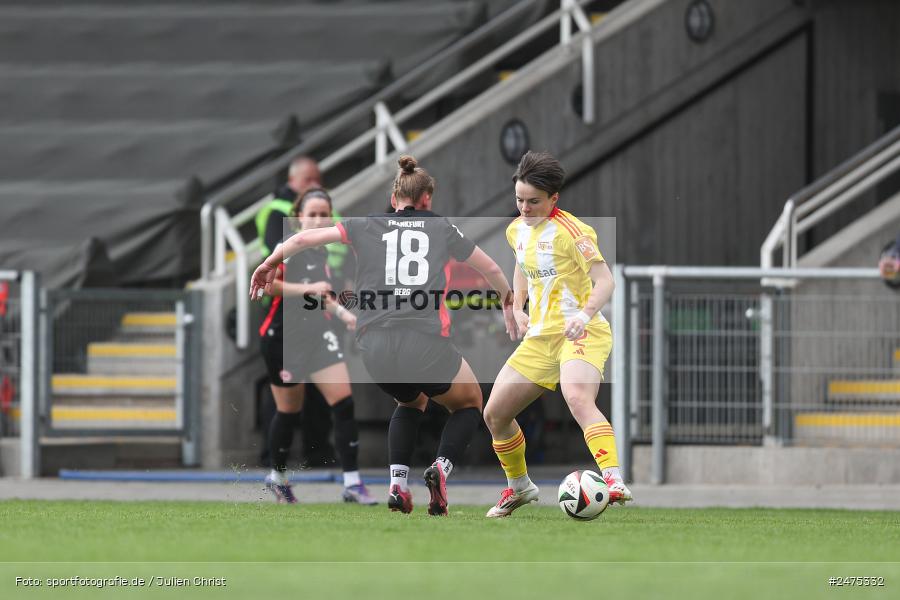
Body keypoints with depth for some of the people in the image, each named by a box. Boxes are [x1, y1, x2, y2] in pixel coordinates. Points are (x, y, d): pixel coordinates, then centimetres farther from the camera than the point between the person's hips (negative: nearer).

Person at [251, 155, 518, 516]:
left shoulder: (367, 226, 14)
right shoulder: (442, 228, 14)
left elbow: (304, 238, 14)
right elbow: (491, 270, 27)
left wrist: (271, 262, 32)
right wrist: (508, 301, 47)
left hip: (376, 350, 2)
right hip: (427, 346, -2)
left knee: (410, 402, 34)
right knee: (469, 404, 25)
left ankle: (397, 483, 13)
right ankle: (441, 467, -5)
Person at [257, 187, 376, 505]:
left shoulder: (322, 252, 12)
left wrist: (342, 312, 15)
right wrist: (306, 288, -29)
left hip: (317, 335, 6)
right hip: (283, 336, -6)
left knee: (343, 401, -9)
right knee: (289, 410, 5)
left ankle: (352, 483, -9)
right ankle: (278, 476, 27)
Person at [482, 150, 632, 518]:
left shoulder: (569, 230, -13)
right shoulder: (517, 230, 11)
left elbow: (604, 280, -21)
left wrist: (585, 313, -39)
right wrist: (518, 308, 18)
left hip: (580, 334, -8)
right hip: (540, 337, 8)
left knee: (577, 398, -37)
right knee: (494, 414, 10)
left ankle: (613, 480, -48)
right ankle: (519, 487, 33)